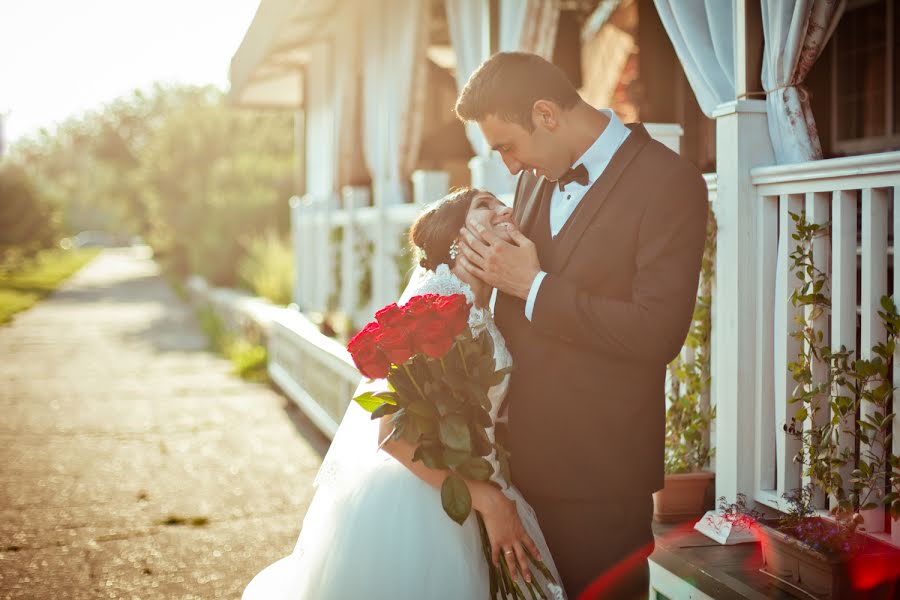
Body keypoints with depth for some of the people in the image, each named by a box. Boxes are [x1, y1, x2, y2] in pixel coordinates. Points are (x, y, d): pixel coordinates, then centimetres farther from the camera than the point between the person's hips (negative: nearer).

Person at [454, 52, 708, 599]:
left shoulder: (668, 182, -13)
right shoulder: (536, 175, 10)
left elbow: (658, 332, -20)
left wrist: (533, 285, -18)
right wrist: (494, 267, 1)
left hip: (598, 471, -6)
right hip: (523, 453, 7)